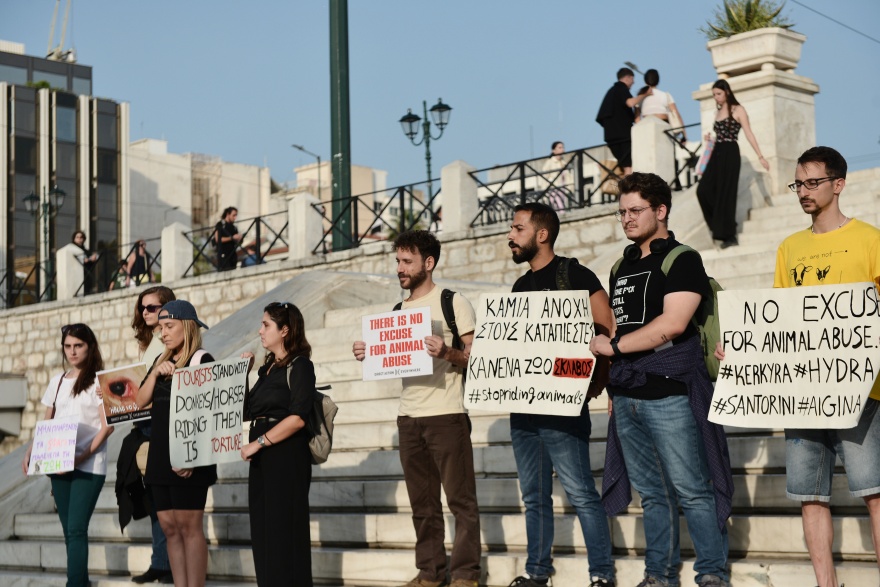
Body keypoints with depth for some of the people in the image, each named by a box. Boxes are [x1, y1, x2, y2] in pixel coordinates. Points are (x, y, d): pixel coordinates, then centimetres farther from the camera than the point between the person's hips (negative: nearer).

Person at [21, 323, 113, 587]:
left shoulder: (99, 381, -2)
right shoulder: (57, 382, 14)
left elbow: (107, 426, -9)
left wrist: (83, 456, -20)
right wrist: (30, 452, 1)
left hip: (88, 466, -5)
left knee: (76, 529, -13)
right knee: (70, 530, 8)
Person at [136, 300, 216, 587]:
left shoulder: (201, 360, -6)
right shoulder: (162, 360, 17)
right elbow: (141, 401, 11)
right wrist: (156, 373, -6)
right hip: (160, 455, 7)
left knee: (189, 526, -7)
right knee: (170, 528, 6)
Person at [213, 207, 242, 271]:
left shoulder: (233, 227, 17)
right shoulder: (220, 225, -1)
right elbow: (217, 239, -12)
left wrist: (239, 238, -2)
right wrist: (232, 237, -13)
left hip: (232, 254, 6)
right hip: (223, 254, -6)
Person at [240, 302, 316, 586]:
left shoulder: (299, 365, -7)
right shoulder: (268, 367, 17)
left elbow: (297, 418, -18)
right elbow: (245, 412, 16)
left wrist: (258, 443, -18)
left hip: (287, 456, -8)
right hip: (263, 458, 8)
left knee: (285, 531, -5)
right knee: (262, 533, 7)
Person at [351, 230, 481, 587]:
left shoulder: (452, 302, -3)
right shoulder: (398, 310, 15)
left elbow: (476, 357, -6)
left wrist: (446, 352, -23)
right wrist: (367, 355, 2)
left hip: (446, 414, -6)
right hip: (408, 416, 6)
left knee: (460, 498, -2)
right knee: (422, 502, 10)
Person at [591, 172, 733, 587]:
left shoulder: (682, 259, -5)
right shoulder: (621, 267, 17)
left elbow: (673, 323, -16)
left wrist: (614, 347, -10)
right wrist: (611, 380, 12)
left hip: (670, 393, -7)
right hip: (626, 394, 7)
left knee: (692, 490, -4)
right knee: (652, 492, 11)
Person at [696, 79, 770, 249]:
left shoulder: (738, 110, -1)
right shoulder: (718, 112, 18)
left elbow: (749, 134, -6)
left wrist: (760, 156, -10)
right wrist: (710, 139, 2)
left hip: (730, 153, -6)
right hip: (717, 154, 7)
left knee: (725, 193, -7)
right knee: (704, 190, -5)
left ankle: (729, 235, -1)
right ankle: (719, 227, 6)